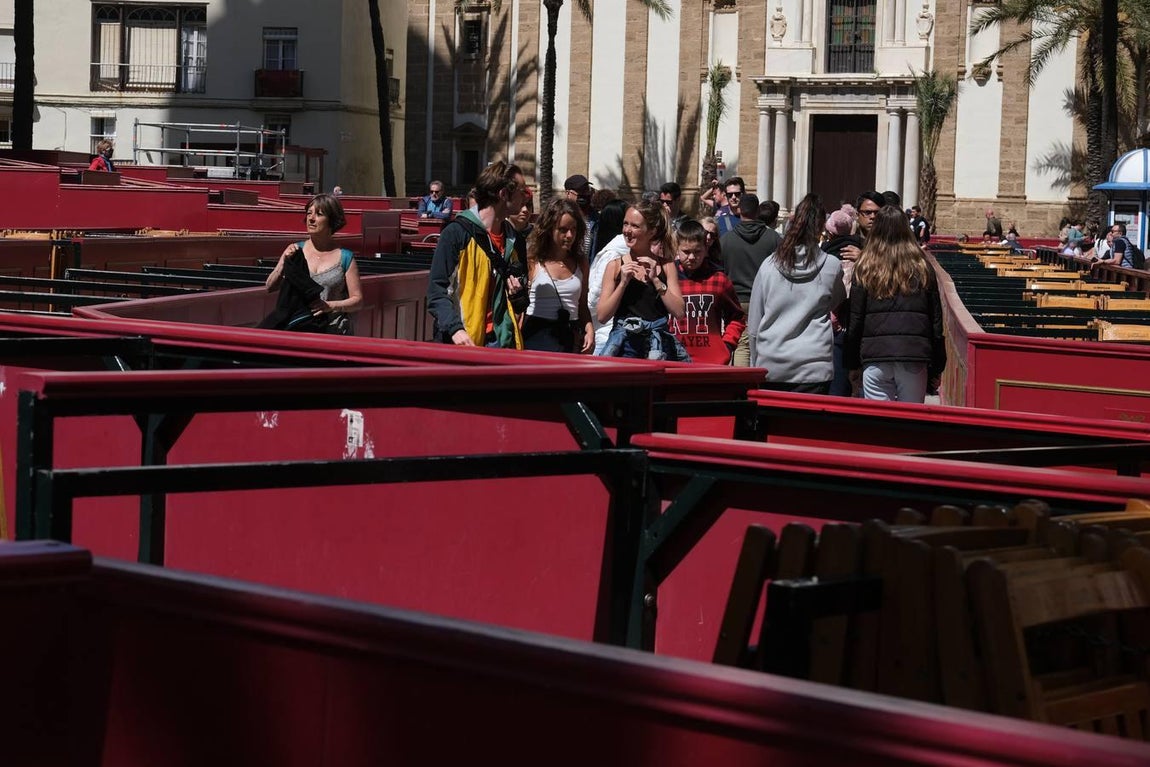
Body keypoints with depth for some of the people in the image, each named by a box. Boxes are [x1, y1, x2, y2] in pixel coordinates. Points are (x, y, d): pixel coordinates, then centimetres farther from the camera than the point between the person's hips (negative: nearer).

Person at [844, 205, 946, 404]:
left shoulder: (865, 269, 2)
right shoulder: (922, 268, 7)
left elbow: (854, 320, 3)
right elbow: (936, 321, 9)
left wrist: (852, 364, 10)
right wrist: (937, 368, 14)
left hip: (875, 356, -1)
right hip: (915, 356, 1)